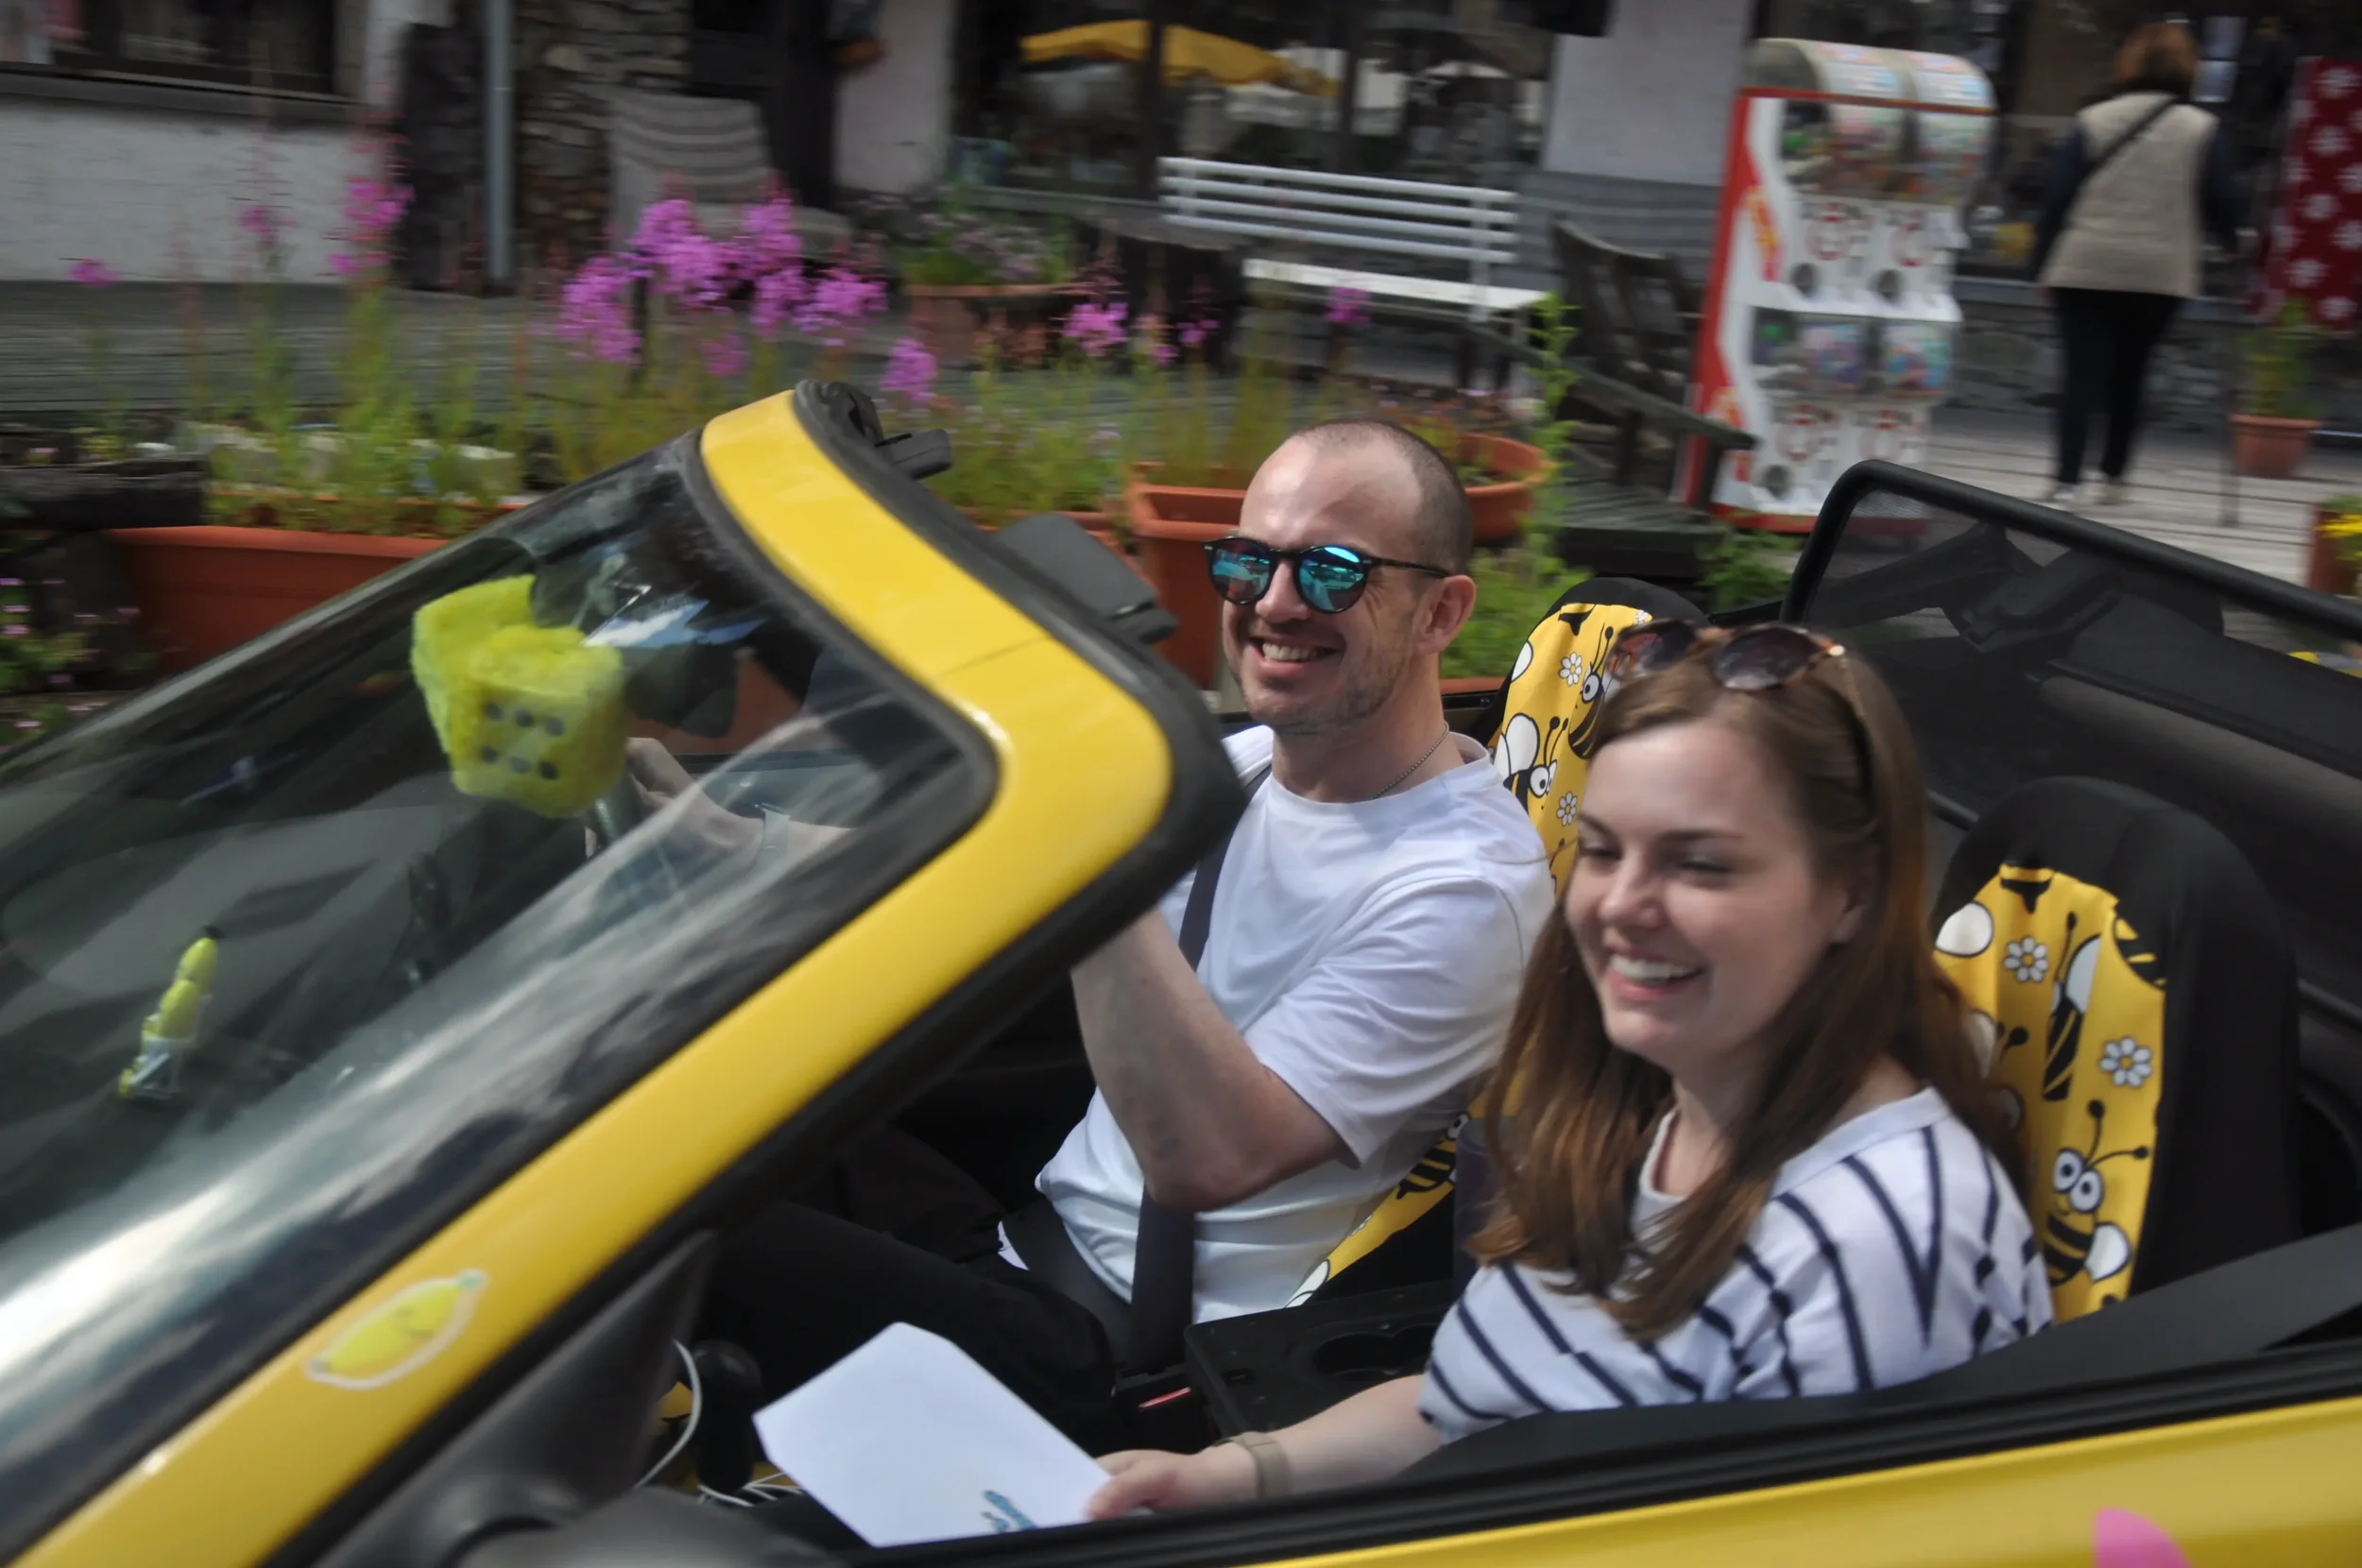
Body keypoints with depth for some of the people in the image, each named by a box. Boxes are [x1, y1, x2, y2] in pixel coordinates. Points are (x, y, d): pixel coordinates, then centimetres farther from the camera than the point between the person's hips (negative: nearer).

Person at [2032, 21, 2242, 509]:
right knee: (2129, 377, 15)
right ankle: (2113, 477, 22)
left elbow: (2057, 200, 0)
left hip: (2085, 269, -1)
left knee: (2082, 376, -2)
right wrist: (2237, 245, 23)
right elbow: (2222, 206, 4)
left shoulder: (2092, 122, 2)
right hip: (2161, 274, 1)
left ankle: (2066, 481, -13)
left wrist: (2043, 266, 6)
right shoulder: (2203, 130, 1)